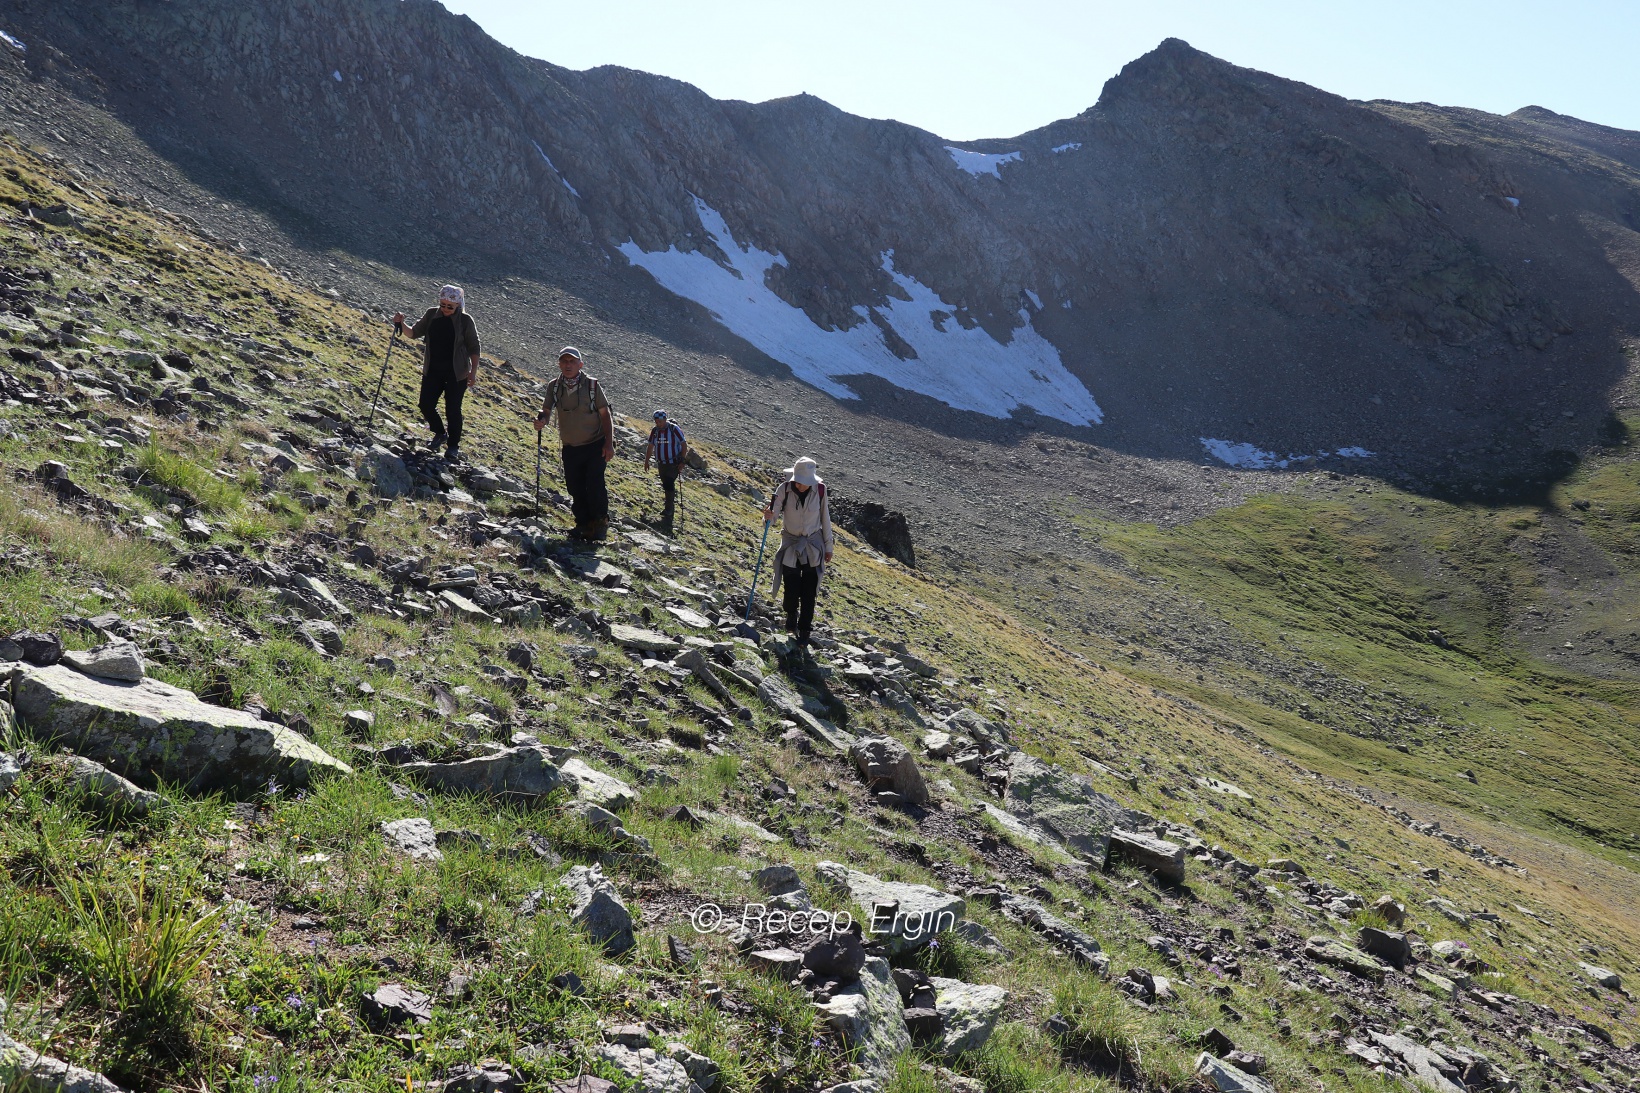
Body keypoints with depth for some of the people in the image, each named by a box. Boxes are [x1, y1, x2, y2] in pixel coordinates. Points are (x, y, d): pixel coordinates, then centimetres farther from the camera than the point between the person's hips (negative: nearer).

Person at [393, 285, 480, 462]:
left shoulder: (465, 321, -9)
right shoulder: (432, 315, 0)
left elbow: (473, 347, -4)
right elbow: (414, 333, 4)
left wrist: (473, 372, -7)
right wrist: (401, 324, -16)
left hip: (456, 373, -4)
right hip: (432, 371, 4)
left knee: (452, 409, 0)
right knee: (426, 406, 2)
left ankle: (453, 445, 19)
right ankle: (440, 434, 30)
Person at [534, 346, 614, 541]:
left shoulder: (592, 385, -7)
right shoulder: (554, 387, 1)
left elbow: (605, 414, -4)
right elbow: (547, 411, -1)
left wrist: (609, 443, -10)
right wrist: (541, 421, -26)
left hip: (595, 445, -3)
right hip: (570, 448, 4)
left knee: (595, 485, -11)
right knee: (575, 488, 4)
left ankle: (600, 523, 5)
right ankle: (584, 524, 17)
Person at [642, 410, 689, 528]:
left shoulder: (674, 429, -14)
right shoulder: (654, 431, 2)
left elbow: (684, 445, -10)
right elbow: (650, 446, 14)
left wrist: (682, 461, -14)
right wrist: (646, 461, 12)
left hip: (673, 464, -6)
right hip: (661, 464, 6)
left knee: (669, 485, -16)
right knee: (666, 486, 12)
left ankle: (668, 513, -16)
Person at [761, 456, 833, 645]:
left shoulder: (819, 490, -13)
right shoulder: (784, 489, -16)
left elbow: (825, 519, -1)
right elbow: (773, 513, -18)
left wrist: (828, 546, 6)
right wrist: (768, 517, -43)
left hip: (813, 546, 0)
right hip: (791, 544, 0)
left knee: (809, 592, 1)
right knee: (791, 589, 7)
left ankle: (804, 630, 17)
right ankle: (791, 617, 38)